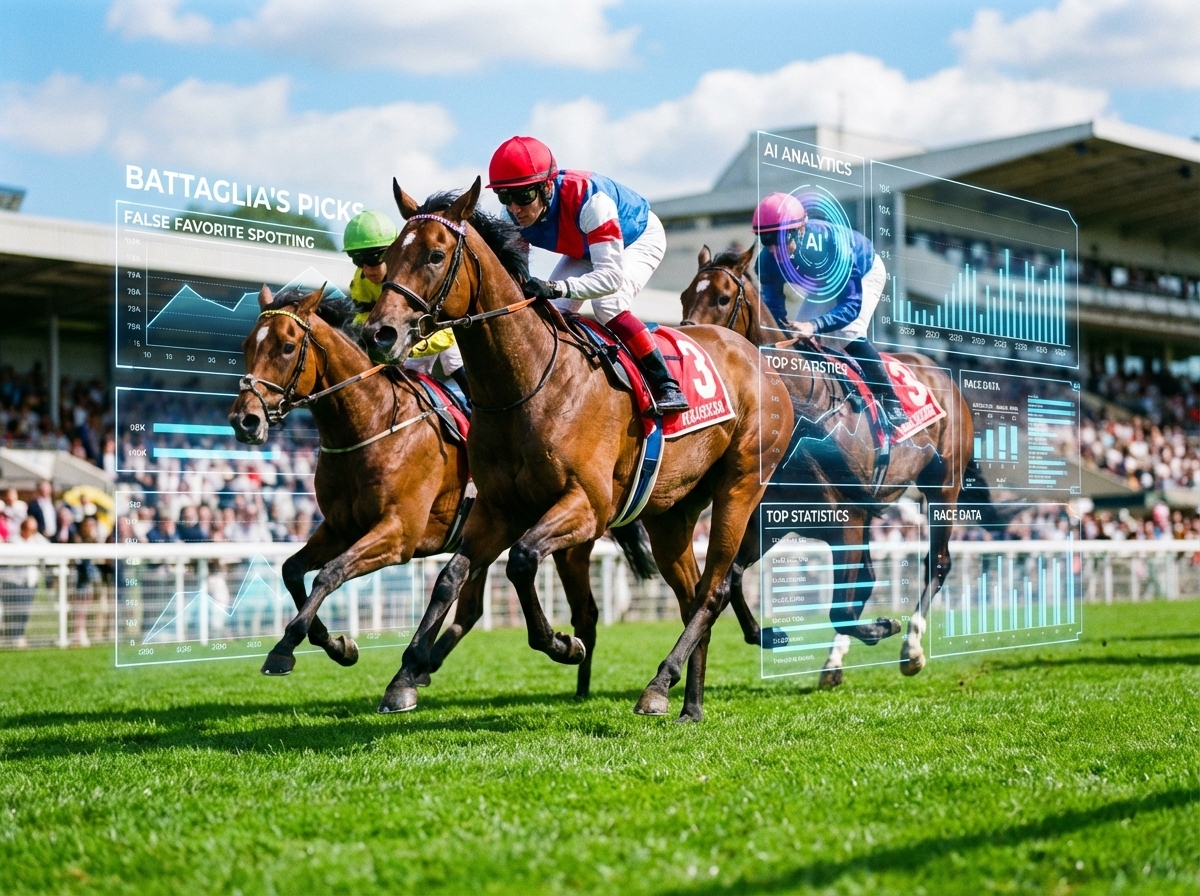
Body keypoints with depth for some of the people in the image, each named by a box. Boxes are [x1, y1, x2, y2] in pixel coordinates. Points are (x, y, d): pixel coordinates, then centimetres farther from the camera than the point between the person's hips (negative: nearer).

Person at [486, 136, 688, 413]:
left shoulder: (589, 200, -44)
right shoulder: (515, 213, -24)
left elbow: (611, 276, -47)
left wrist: (556, 288, -60)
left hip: (640, 237, -7)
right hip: (586, 249, 7)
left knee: (607, 305, -29)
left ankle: (667, 386, -21)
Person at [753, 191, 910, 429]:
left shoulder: (831, 243, -45)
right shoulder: (768, 261, -29)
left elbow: (852, 305, -43)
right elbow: (774, 307, -17)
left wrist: (813, 326, -57)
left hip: (864, 273, -6)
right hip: (825, 282, 6)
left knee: (849, 333, -27)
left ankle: (891, 401, -17)